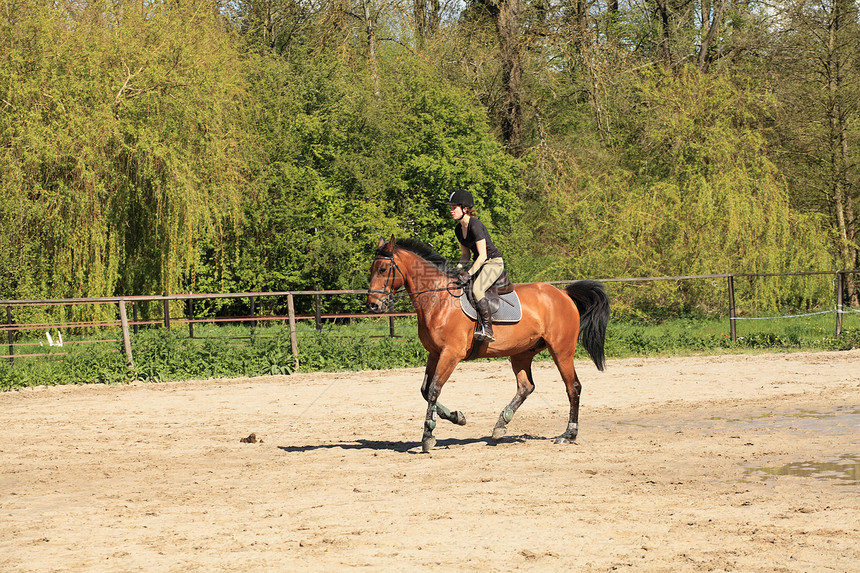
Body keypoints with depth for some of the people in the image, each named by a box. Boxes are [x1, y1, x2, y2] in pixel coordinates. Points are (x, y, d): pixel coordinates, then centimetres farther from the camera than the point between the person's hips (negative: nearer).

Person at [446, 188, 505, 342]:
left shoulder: (475, 225, -20)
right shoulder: (459, 229, 7)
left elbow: (483, 255, -23)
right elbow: (466, 254, 16)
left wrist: (469, 274, -27)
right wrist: (458, 269, -1)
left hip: (494, 263, -10)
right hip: (479, 264, 10)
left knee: (476, 289, -33)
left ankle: (487, 328, -34)